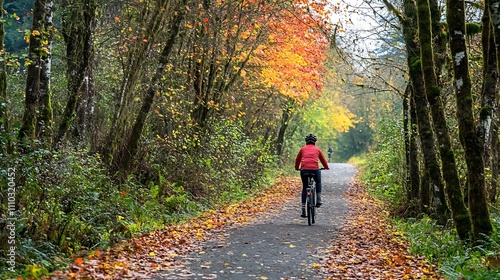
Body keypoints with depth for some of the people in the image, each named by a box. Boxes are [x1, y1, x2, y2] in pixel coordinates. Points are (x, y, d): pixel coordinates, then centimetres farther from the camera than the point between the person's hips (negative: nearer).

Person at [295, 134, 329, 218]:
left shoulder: (303, 148, 18)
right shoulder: (317, 149, 18)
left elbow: (297, 160, 25)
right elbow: (323, 159, 28)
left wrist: (297, 168, 43)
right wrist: (326, 167, 47)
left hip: (304, 170, 1)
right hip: (315, 170, 0)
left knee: (304, 188, 15)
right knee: (318, 182, 31)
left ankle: (303, 210, 9)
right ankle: (318, 199, 14)